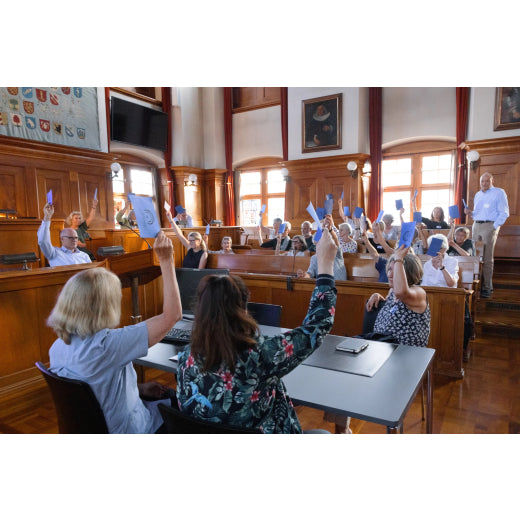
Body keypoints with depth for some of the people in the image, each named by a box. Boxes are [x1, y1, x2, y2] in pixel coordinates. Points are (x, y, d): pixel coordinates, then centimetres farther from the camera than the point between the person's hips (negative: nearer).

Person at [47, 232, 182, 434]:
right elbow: (172, 314, -34)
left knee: (167, 395, 26)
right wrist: (166, 261, -29)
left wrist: (139, 389, 4)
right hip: (126, 431, -7)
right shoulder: (107, 345, -35)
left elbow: (98, 387, 4)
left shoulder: (58, 347, -10)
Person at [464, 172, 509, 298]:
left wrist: (495, 227, -12)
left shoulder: (499, 193, 1)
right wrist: (470, 213, 5)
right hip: (476, 226, 6)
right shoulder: (477, 194, 20)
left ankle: (487, 287, -4)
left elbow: (504, 213, -4)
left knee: (487, 259, -8)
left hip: (490, 226, -6)